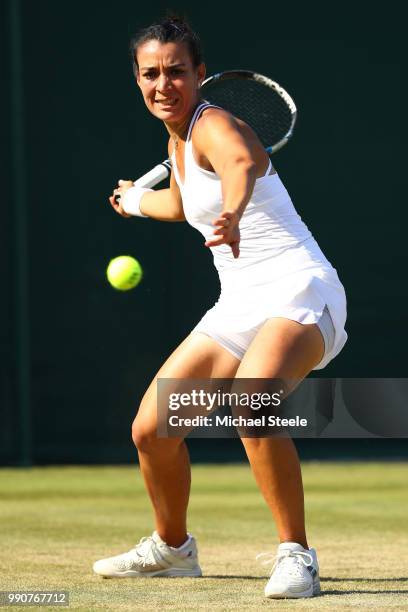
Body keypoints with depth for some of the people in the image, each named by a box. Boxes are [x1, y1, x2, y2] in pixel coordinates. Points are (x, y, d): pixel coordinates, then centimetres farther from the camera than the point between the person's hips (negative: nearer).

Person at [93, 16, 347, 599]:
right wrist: (137, 200, 57)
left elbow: (242, 165, -40)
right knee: (151, 430, 7)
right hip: (239, 308, 9)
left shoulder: (214, 126, -14)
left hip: (299, 294, -9)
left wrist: (232, 213, -62)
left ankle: (296, 555, -25)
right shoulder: (178, 141, 13)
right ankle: (172, 547, 33)